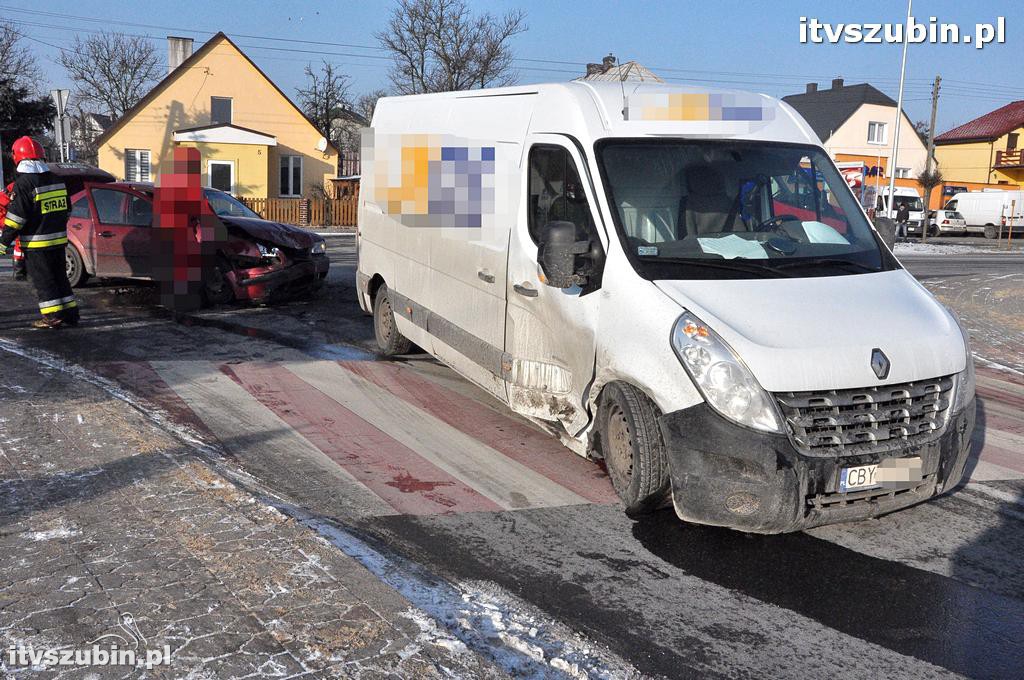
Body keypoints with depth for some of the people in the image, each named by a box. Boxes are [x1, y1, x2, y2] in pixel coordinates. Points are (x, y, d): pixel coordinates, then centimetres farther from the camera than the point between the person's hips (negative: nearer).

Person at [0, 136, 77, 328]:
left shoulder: (23, 183, -16)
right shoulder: (56, 180, 8)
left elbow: (16, 217, -18)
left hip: (36, 244, -7)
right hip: (58, 240, 7)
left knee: (42, 280, 0)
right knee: (60, 277, 15)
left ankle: (53, 316, 0)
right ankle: (70, 313, 17)